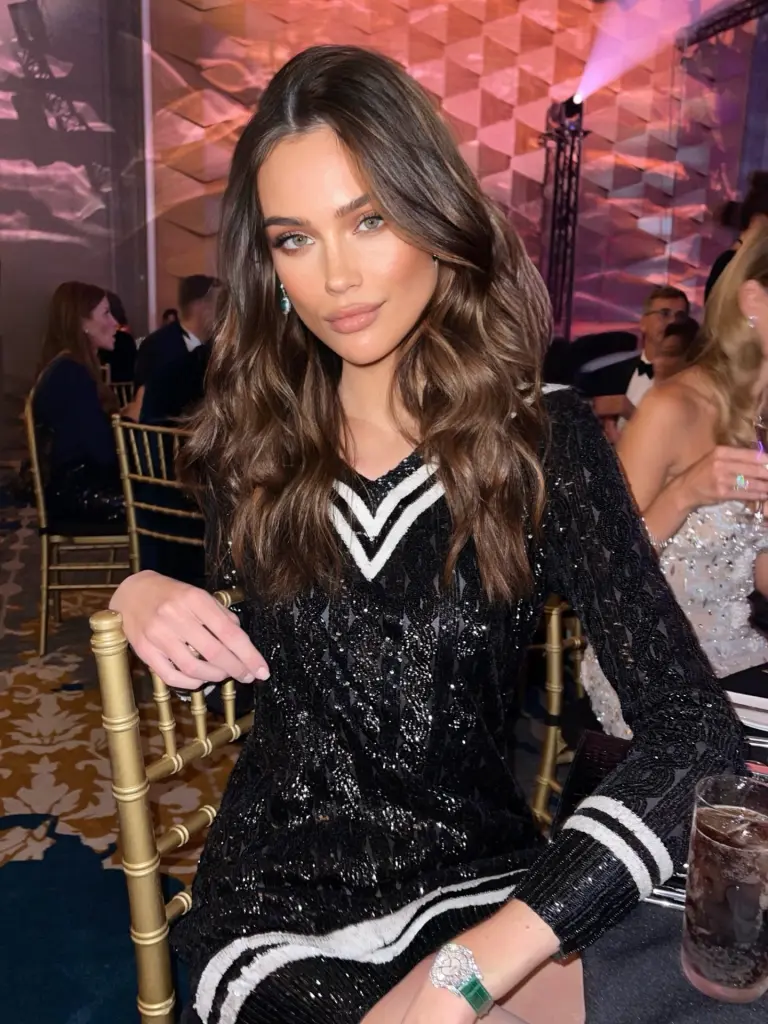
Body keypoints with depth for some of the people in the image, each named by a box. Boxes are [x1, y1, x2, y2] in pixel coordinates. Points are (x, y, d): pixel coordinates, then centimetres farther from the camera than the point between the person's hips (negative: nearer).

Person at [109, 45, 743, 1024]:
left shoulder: (542, 438, -11)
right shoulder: (253, 434, -4)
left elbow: (693, 727, -18)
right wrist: (143, 595, -11)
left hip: (477, 878, -1)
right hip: (279, 892, 2)